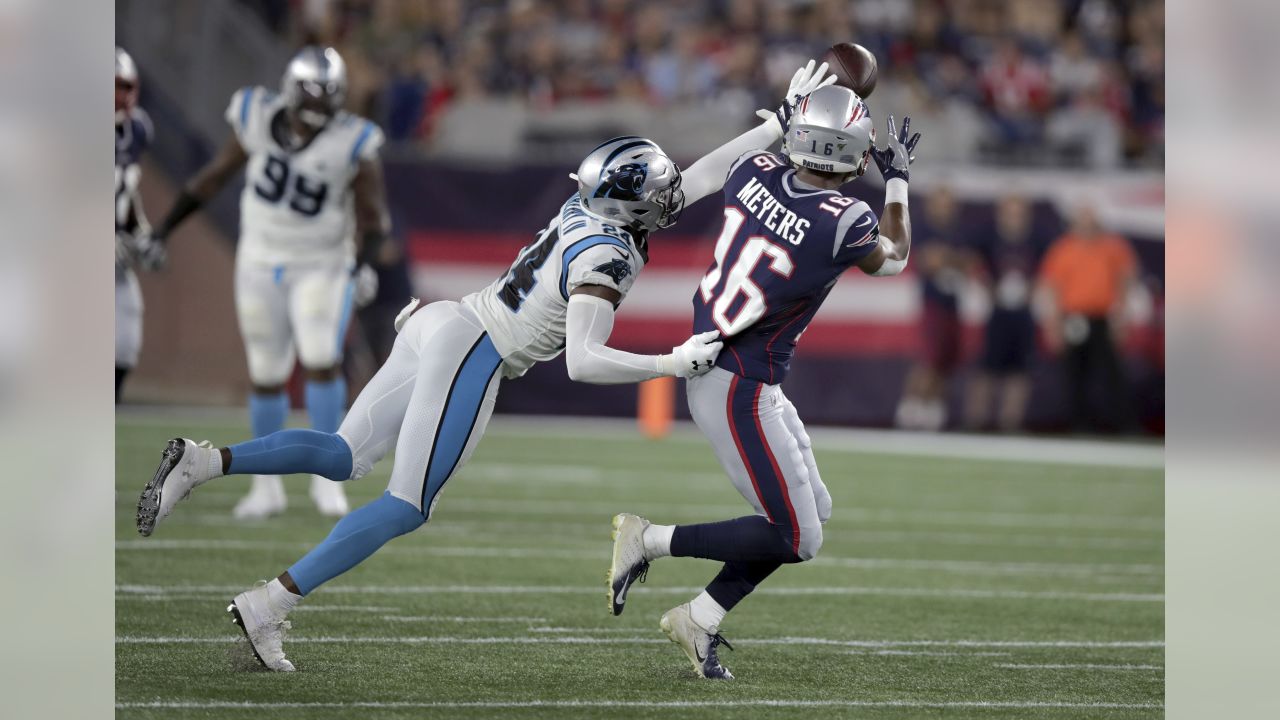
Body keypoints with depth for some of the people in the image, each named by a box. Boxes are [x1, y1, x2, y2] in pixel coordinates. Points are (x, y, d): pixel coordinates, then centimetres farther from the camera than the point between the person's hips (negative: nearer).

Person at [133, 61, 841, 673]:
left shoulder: (591, 205, 9)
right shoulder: (605, 258, -16)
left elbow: (699, 176, 18)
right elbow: (583, 362, -24)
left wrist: (783, 121, 18)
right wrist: (675, 364, -19)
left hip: (440, 326, 8)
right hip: (470, 355, -8)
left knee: (341, 458, 13)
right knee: (407, 507, -2)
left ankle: (202, 463, -7)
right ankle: (269, 605, -8)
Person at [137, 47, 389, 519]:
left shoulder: (353, 144, -15)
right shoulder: (258, 119, -9)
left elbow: (373, 218, -9)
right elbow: (216, 175, 4)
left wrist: (363, 263, -28)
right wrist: (165, 230, 8)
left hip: (322, 267, -2)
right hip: (261, 267, 2)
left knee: (323, 364, -18)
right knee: (267, 377, 6)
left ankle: (326, 475, -5)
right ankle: (267, 485, 20)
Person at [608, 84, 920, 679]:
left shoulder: (754, 172, -8)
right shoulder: (844, 223, -23)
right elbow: (893, 258, 3)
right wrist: (896, 178, 14)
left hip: (706, 361, 8)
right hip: (740, 392, -8)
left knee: (814, 510, 17)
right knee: (794, 538, 1)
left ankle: (699, 620, 21)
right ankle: (649, 540, 3)